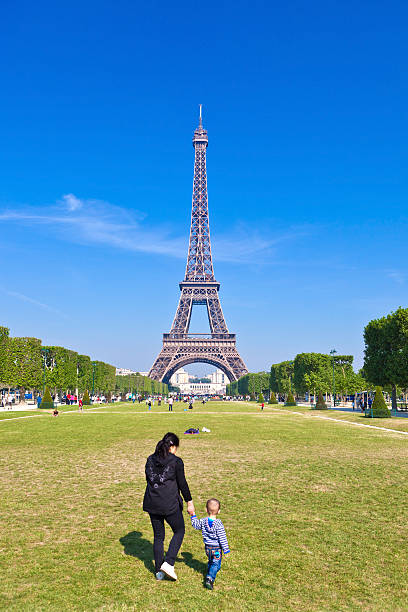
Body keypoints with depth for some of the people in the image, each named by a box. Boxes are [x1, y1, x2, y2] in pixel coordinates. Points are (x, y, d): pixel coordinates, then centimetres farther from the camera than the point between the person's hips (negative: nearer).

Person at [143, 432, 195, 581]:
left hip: (152, 503, 5)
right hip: (170, 504, -5)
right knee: (179, 531, 16)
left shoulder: (150, 459, 5)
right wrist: (189, 502, 3)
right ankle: (168, 563, 3)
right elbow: (182, 484, -7)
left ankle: (158, 571, 22)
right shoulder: (176, 461, -11)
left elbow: (149, 480, 13)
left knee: (158, 536, 17)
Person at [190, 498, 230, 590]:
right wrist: (226, 549, -9)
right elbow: (222, 538, -17)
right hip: (217, 548, -5)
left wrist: (193, 515, 23)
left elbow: (195, 525, 11)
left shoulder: (203, 521, -9)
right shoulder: (218, 524, -21)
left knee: (210, 562, 27)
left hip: (207, 547, 5)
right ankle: (209, 579, -12)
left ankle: (209, 575, 35)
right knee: (215, 564, 3)